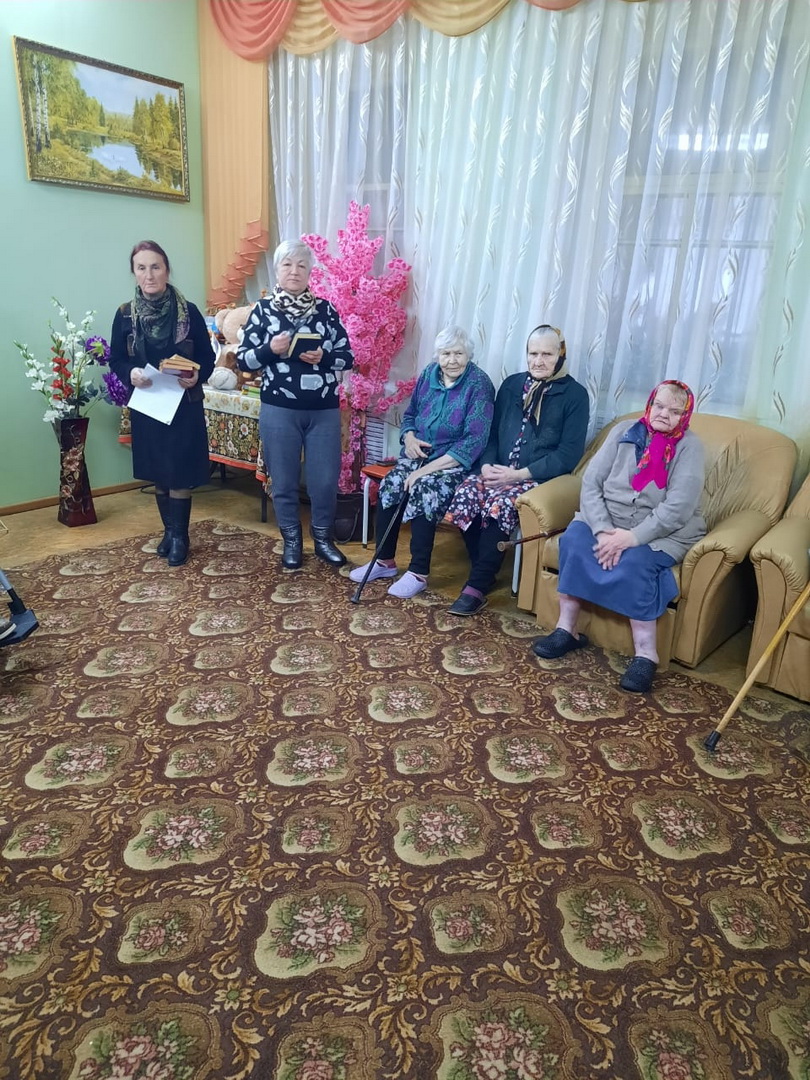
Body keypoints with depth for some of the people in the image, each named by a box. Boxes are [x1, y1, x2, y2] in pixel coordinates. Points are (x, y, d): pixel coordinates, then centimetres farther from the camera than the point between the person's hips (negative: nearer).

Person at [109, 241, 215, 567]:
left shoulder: (189, 311, -5)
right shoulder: (124, 314, -1)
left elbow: (208, 358, -1)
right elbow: (115, 360, 4)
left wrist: (196, 377, -21)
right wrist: (130, 373, -18)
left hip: (184, 404, -2)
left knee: (180, 473, 0)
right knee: (157, 473, 12)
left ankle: (180, 536, 14)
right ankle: (169, 530, 28)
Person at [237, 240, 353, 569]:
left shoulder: (325, 309, 4)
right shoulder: (262, 310, 1)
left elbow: (348, 356, 5)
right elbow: (243, 360, 1)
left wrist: (322, 357, -14)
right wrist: (270, 350, -17)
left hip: (324, 411, 1)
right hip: (279, 411, -1)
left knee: (325, 479, 4)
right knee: (283, 481, 7)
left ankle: (323, 538, 25)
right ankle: (291, 541, 26)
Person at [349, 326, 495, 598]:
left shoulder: (479, 384, -13)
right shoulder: (429, 374, 5)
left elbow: (475, 440, -19)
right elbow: (409, 414, 18)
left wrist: (429, 468, -23)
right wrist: (409, 438, -7)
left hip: (456, 462, -5)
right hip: (419, 454, 5)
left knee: (424, 491, -32)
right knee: (390, 485, -21)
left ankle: (419, 573, -17)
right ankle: (384, 561, -4)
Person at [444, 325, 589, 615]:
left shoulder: (574, 394, -2)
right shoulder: (512, 384, 13)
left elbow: (569, 453, -8)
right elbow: (492, 432, 15)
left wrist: (520, 474, -17)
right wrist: (487, 465, -7)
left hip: (540, 477, -5)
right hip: (499, 471, 5)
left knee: (499, 503, -33)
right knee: (465, 493, -24)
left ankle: (477, 587, -24)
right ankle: (485, 573, -8)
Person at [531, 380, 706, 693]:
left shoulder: (689, 446, -7)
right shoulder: (624, 431, 2)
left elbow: (677, 508, -19)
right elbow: (591, 483, -7)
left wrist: (633, 537, -28)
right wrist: (603, 531, -21)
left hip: (664, 533, -3)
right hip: (609, 521, 4)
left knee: (634, 562, -33)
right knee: (574, 539, -25)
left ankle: (646, 654, -23)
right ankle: (567, 629, -15)